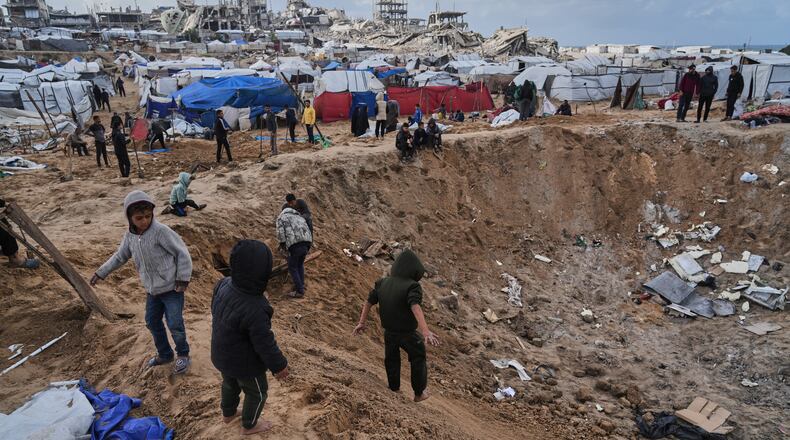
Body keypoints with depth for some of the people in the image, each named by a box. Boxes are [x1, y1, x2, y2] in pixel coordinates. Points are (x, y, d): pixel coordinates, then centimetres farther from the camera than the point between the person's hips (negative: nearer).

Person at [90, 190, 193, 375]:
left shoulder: (161, 231, -21)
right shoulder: (130, 236, 1)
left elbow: (182, 252, -17)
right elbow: (119, 257, 19)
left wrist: (183, 279, -19)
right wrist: (101, 273, 20)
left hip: (172, 288, -7)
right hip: (152, 290, 7)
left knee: (175, 325, -3)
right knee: (152, 322, 18)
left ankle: (183, 355, 22)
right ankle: (164, 354, 39)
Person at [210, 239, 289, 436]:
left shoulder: (223, 285, -19)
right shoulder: (254, 310, -42)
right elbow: (265, 344, -28)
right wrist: (279, 366, -11)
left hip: (222, 354, 7)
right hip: (245, 363, -7)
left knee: (230, 383, 33)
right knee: (257, 392, 22)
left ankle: (228, 413, 59)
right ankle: (249, 425, 46)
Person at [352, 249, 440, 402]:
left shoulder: (382, 283, -2)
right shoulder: (411, 286, -22)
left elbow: (368, 302, 4)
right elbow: (415, 307, -37)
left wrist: (362, 323, 15)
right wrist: (426, 331, -45)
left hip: (389, 332, 5)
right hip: (408, 334, -5)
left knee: (391, 361, 25)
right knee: (418, 361, 18)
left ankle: (394, 390, 42)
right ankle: (419, 393, 31)